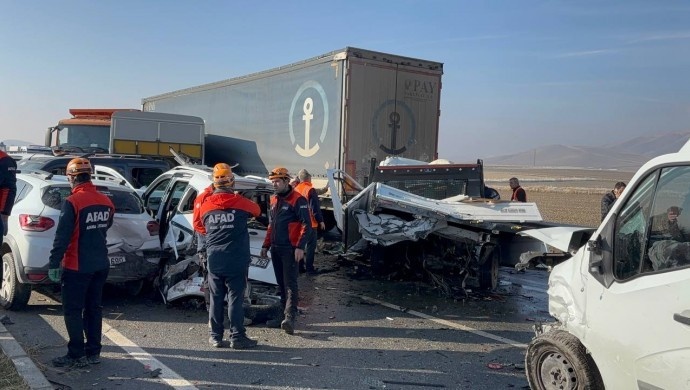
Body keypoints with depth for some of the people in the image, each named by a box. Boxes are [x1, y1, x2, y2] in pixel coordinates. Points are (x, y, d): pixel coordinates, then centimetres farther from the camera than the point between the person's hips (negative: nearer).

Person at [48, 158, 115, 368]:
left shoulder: (72, 202, -17)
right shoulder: (106, 201, 3)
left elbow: (62, 236, -19)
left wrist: (53, 263, -13)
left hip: (77, 266, -6)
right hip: (101, 264, 7)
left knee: (73, 311, 4)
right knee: (93, 308, 14)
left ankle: (76, 355, 8)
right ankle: (93, 352, 20)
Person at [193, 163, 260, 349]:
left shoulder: (205, 204, 1)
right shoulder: (240, 202, -6)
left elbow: (198, 225, 16)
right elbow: (256, 210, 14)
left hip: (214, 259, 3)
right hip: (236, 259, -3)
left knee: (216, 298, 11)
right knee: (235, 298, 1)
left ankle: (215, 336, 17)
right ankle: (237, 337, 4)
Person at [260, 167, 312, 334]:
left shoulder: (297, 200, -10)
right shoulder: (274, 200, 15)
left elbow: (306, 224, -14)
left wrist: (300, 247, -21)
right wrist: (266, 245, 19)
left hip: (290, 249, -8)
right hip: (275, 249, 8)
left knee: (290, 283, -12)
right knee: (281, 283, 11)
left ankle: (290, 317, -16)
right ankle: (284, 315, 18)